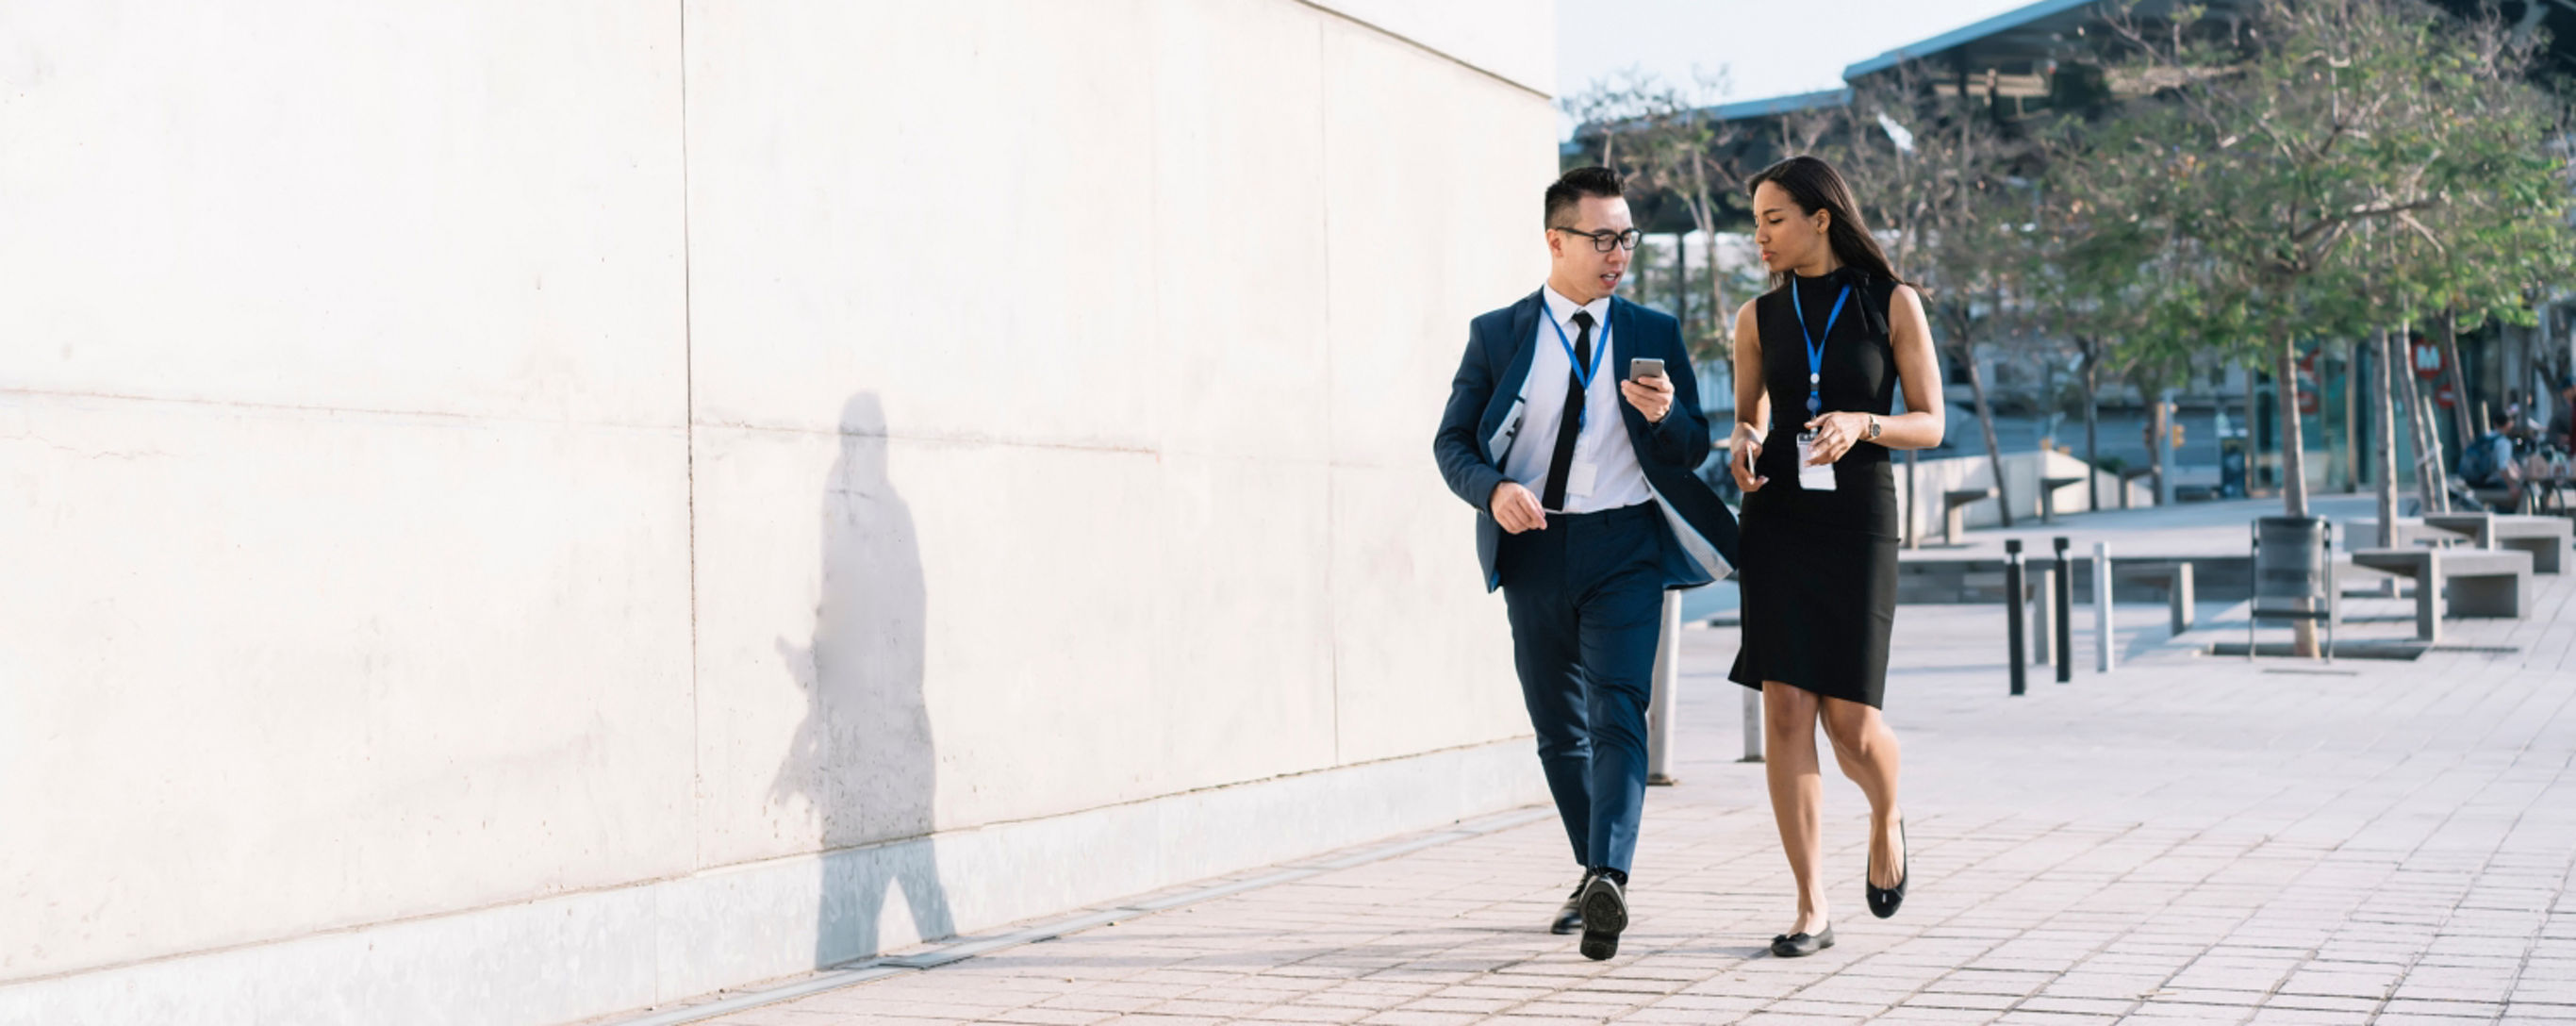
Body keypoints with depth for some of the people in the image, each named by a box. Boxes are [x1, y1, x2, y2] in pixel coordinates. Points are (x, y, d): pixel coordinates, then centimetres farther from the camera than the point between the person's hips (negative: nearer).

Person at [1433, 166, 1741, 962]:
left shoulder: (1655, 334, 8)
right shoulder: (1496, 335, 6)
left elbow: (1694, 451, 8)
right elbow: (1452, 441, 5)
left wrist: (1665, 416, -15)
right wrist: (1493, 490, -16)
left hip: (1624, 547, -2)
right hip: (1533, 549, 2)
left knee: (1617, 713, -18)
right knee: (1558, 730, 10)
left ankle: (1610, 879, -29)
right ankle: (1594, 876, 25)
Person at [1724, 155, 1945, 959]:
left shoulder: (1892, 304, 2)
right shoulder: (1759, 318, 10)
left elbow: (1930, 424, 2)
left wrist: (1863, 424, -17)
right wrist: (1743, 441, -5)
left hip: (1858, 522, -2)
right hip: (1777, 521, 2)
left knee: (1848, 716, -6)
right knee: (1786, 710, -6)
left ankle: (1886, 819, 30)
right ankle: (1812, 909, -1)